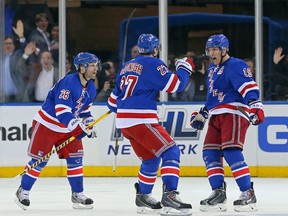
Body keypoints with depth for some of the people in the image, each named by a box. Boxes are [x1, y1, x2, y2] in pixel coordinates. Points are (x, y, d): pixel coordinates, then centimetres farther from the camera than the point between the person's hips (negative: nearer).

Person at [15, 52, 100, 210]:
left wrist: (90, 124, -1)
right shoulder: (68, 83, -27)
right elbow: (62, 111, -33)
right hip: (46, 124, -8)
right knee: (39, 160, -3)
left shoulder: (91, 89, 1)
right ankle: (23, 191, 11)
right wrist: (80, 127, -42)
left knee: (75, 158, 0)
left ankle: (77, 194, 8)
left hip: (67, 128, 8)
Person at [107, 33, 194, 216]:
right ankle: (169, 195, -24)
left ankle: (143, 196, 26)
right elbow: (175, 84, -11)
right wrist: (185, 68, 6)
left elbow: (115, 97, 26)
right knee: (170, 151, -10)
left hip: (124, 121, 9)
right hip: (141, 119, -9)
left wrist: (115, 109, 46)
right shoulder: (153, 64, -6)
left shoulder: (127, 67, 19)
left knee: (150, 158, 21)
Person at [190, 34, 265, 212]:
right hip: (217, 117, 9)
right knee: (210, 153, 1)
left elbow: (249, 87, -23)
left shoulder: (236, 66, -9)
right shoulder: (212, 69, 22)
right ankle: (218, 194, 5)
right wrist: (201, 114, 33)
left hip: (234, 113, -9)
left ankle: (248, 194, -20)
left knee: (231, 152, -21)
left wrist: (255, 106, -37)